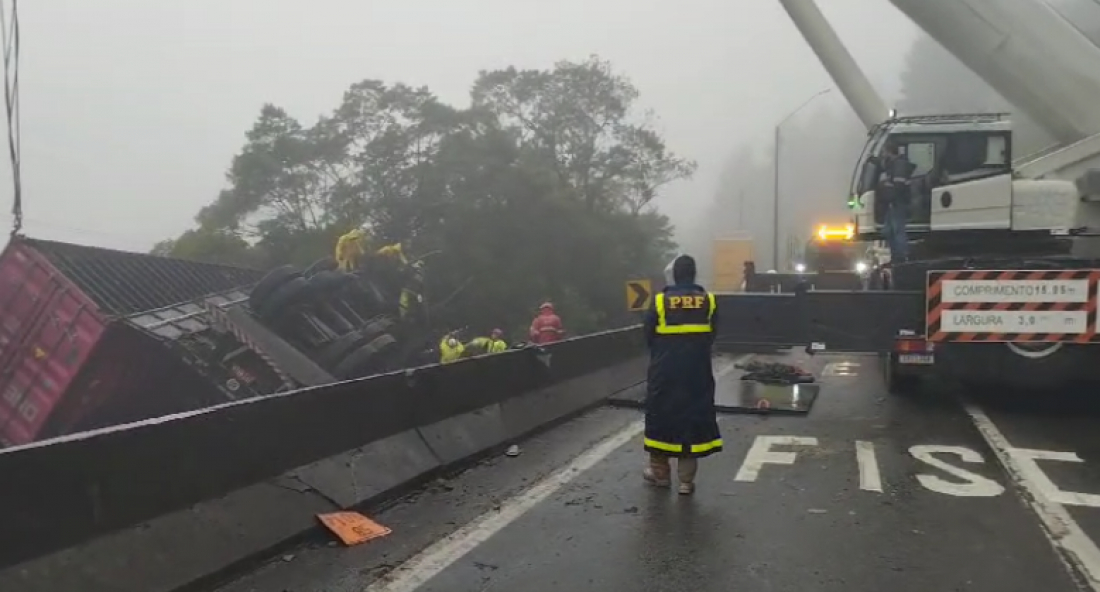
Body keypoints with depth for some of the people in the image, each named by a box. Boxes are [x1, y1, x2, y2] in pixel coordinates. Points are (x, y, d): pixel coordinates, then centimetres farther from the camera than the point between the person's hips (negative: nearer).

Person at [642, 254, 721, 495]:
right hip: (698, 371, 1)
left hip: (664, 370, -1)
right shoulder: (708, 301, -3)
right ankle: (686, 479, 8)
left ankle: (660, 472, 24)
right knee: (693, 419, 7)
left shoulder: (660, 301, -8)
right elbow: (711, 336, 6)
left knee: (661, 416, 13)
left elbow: (649, 337, 1)